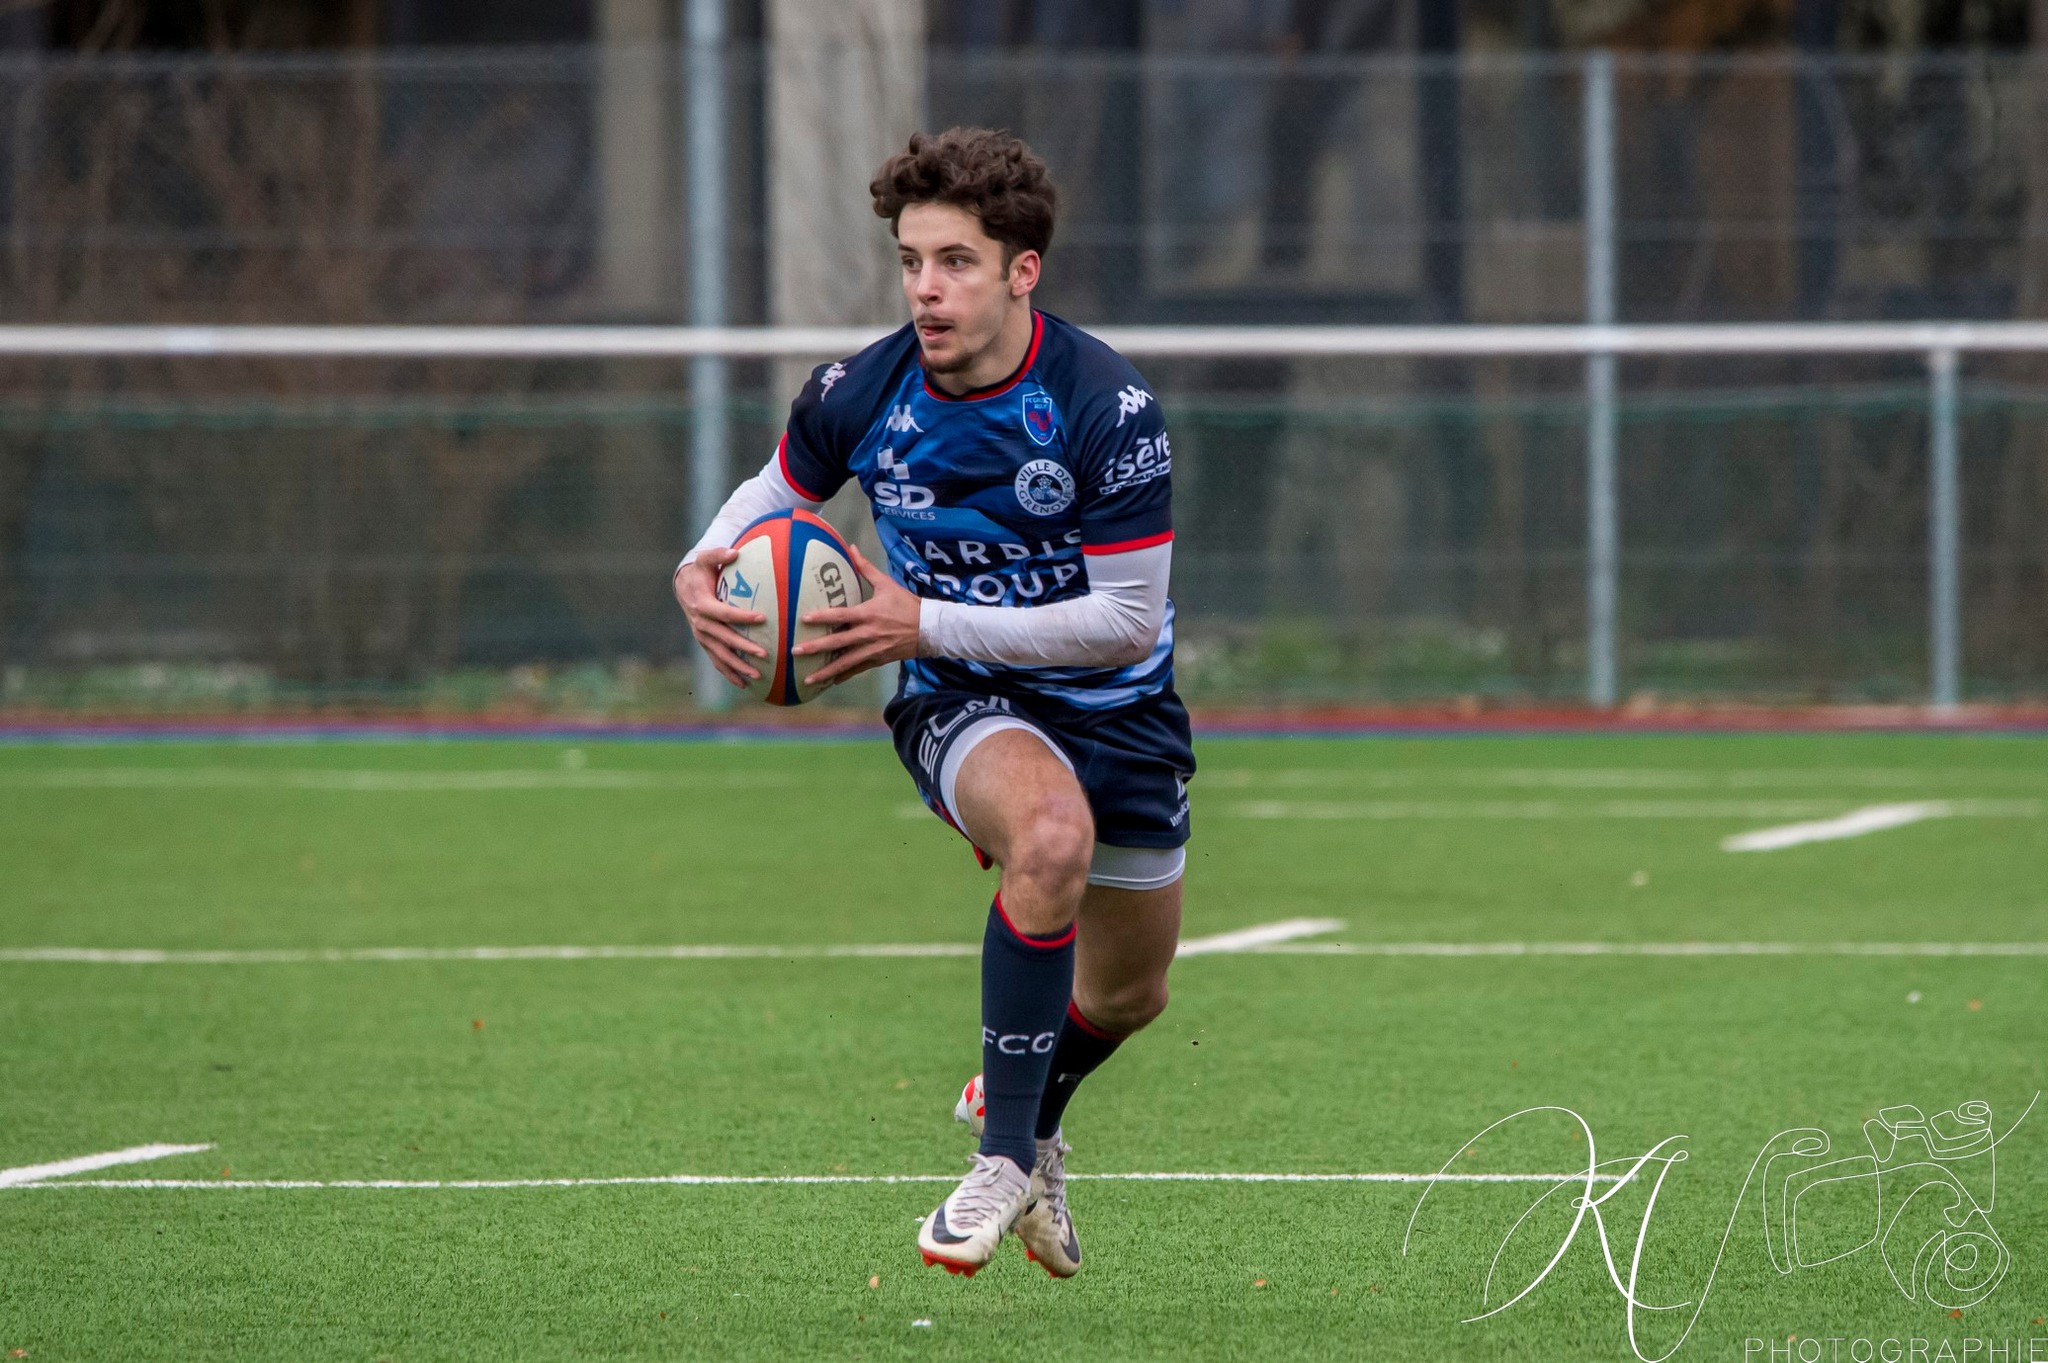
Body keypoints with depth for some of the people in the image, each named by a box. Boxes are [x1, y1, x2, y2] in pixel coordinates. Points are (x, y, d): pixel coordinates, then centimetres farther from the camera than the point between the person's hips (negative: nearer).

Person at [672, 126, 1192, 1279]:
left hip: (1115, 708, 1)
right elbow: (776, 493, 8)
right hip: (961, 705, -1)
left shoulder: (1107, 407, -23)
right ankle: (1008, 1157, -26)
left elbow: (1129, 620, -23)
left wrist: (928, 624, -27)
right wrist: (704, 570, -15)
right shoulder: (862, 395, -14)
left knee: (1131, 996, 18)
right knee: (1052, 834, -37)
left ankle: (1033, 1122, 54)